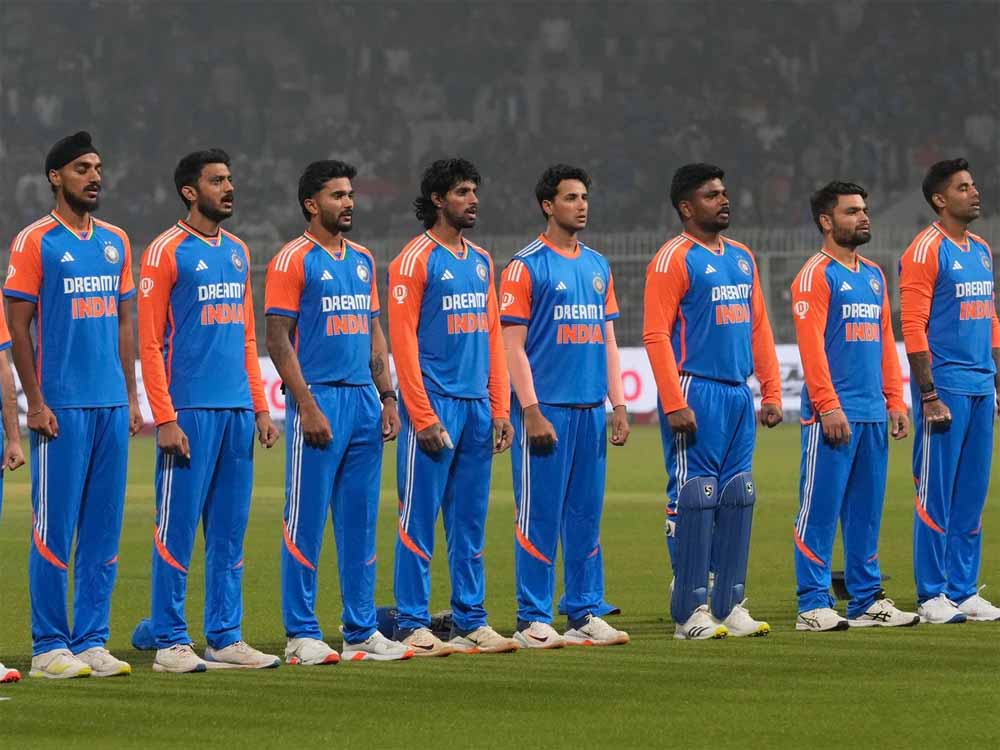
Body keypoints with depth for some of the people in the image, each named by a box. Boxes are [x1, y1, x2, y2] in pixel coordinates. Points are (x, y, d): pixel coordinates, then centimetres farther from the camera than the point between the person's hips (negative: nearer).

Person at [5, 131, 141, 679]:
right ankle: (49, 648, 0)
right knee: (54, 533, -4)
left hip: (112, 406, 6)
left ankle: (92, 642, 12)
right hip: (62, 407, -6)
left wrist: (131, 397, 11)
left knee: (104, 532, 7)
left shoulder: (115, 242, 13)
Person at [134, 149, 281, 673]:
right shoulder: (167, 251, -4)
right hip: (190, 411, -7)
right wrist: (165, 418, -14)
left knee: (230, 531, 7)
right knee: (177, 528, -5)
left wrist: (260, 407, 13)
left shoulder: (237, 252, 16)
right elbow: (150, 342, -8)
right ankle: (170, 642, -1)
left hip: (237, 412, 7)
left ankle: (225, 639, 12)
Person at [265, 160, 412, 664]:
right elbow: (277, 340, -10)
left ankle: (361, 631, 14)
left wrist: (387, 397, 11)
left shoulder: (362, 260, 16)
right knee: (306, 522, -4)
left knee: (360, 522, 9)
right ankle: (301, 636, -1)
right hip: (319, 397, -7)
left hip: (364, 400, 7)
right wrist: (307, 406, -16)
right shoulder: (293, 260, -5)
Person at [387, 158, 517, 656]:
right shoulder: (415, 260, -6)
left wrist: (500, 408, 10)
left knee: (470, 522, 9)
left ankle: (470, 622, 13)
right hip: (434, 404, -7)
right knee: (419, 518, -5)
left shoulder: (480, 261, 16)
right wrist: (422, 417, -15)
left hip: (477, 405, 7)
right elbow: (403, 342, -10)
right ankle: (412, 625, -3)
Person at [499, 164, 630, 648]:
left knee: (586, 515, 8)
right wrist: (531, 413, -14)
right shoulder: (527, 266, -4)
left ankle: (584, 615, 13)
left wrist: (617, 404, 11)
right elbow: (513, 346, -7)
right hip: (546, 410, -6)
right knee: (539, 517, -4)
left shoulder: (597, 266, 15)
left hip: (590, 410, 6)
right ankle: (534, 622, -2)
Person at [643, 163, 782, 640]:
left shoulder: (741, 257, 16)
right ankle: (691, 613, -4)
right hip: (696, 393, -7)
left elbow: (758, 328, 19)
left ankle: (730, 605, 13)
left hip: (738, 395, 7)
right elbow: (656, 335, -12)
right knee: (694, 500, -7)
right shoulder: (673, 260, -7)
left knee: (738, 499, 7)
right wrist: (674, 404, -19)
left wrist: (771, 393, 12)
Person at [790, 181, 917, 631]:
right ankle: (813, 606, -5)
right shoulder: (816, 275, -6)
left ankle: (867, 600, 15)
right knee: (820, 509, -6)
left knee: (866, 510, 10)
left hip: (873, 414, 8)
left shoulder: (873, 275, 18)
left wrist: (895, 400, 13)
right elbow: (811, 345, -13)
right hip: (833, 415, -8)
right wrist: (828, 406, -19)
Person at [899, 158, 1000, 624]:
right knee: (936, 494, -4)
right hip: (945, 388, -8)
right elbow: (913, 329, -12)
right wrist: (930, 396, -17)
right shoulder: (926, 251, -8)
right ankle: (932, 596, -1)